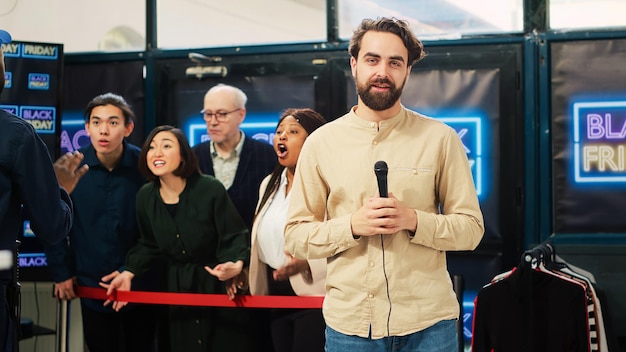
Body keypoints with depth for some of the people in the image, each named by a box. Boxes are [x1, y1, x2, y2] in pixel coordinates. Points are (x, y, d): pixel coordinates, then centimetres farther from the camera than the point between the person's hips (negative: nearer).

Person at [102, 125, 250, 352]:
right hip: (177, 288, 4)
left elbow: (235, 236, -12)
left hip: (216, 285, -4)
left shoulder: (211, 190, -16)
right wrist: (129, 273, 1)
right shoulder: (146, 196, -2)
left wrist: (236, 264, -31)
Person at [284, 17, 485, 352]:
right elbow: (295, 236, 2)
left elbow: (470, 228, 1)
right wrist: (352, 225, -14)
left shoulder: (440, 138, 1)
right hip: (348, 321, 1)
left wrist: (414, 220, -16)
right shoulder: (320, 142, 3)